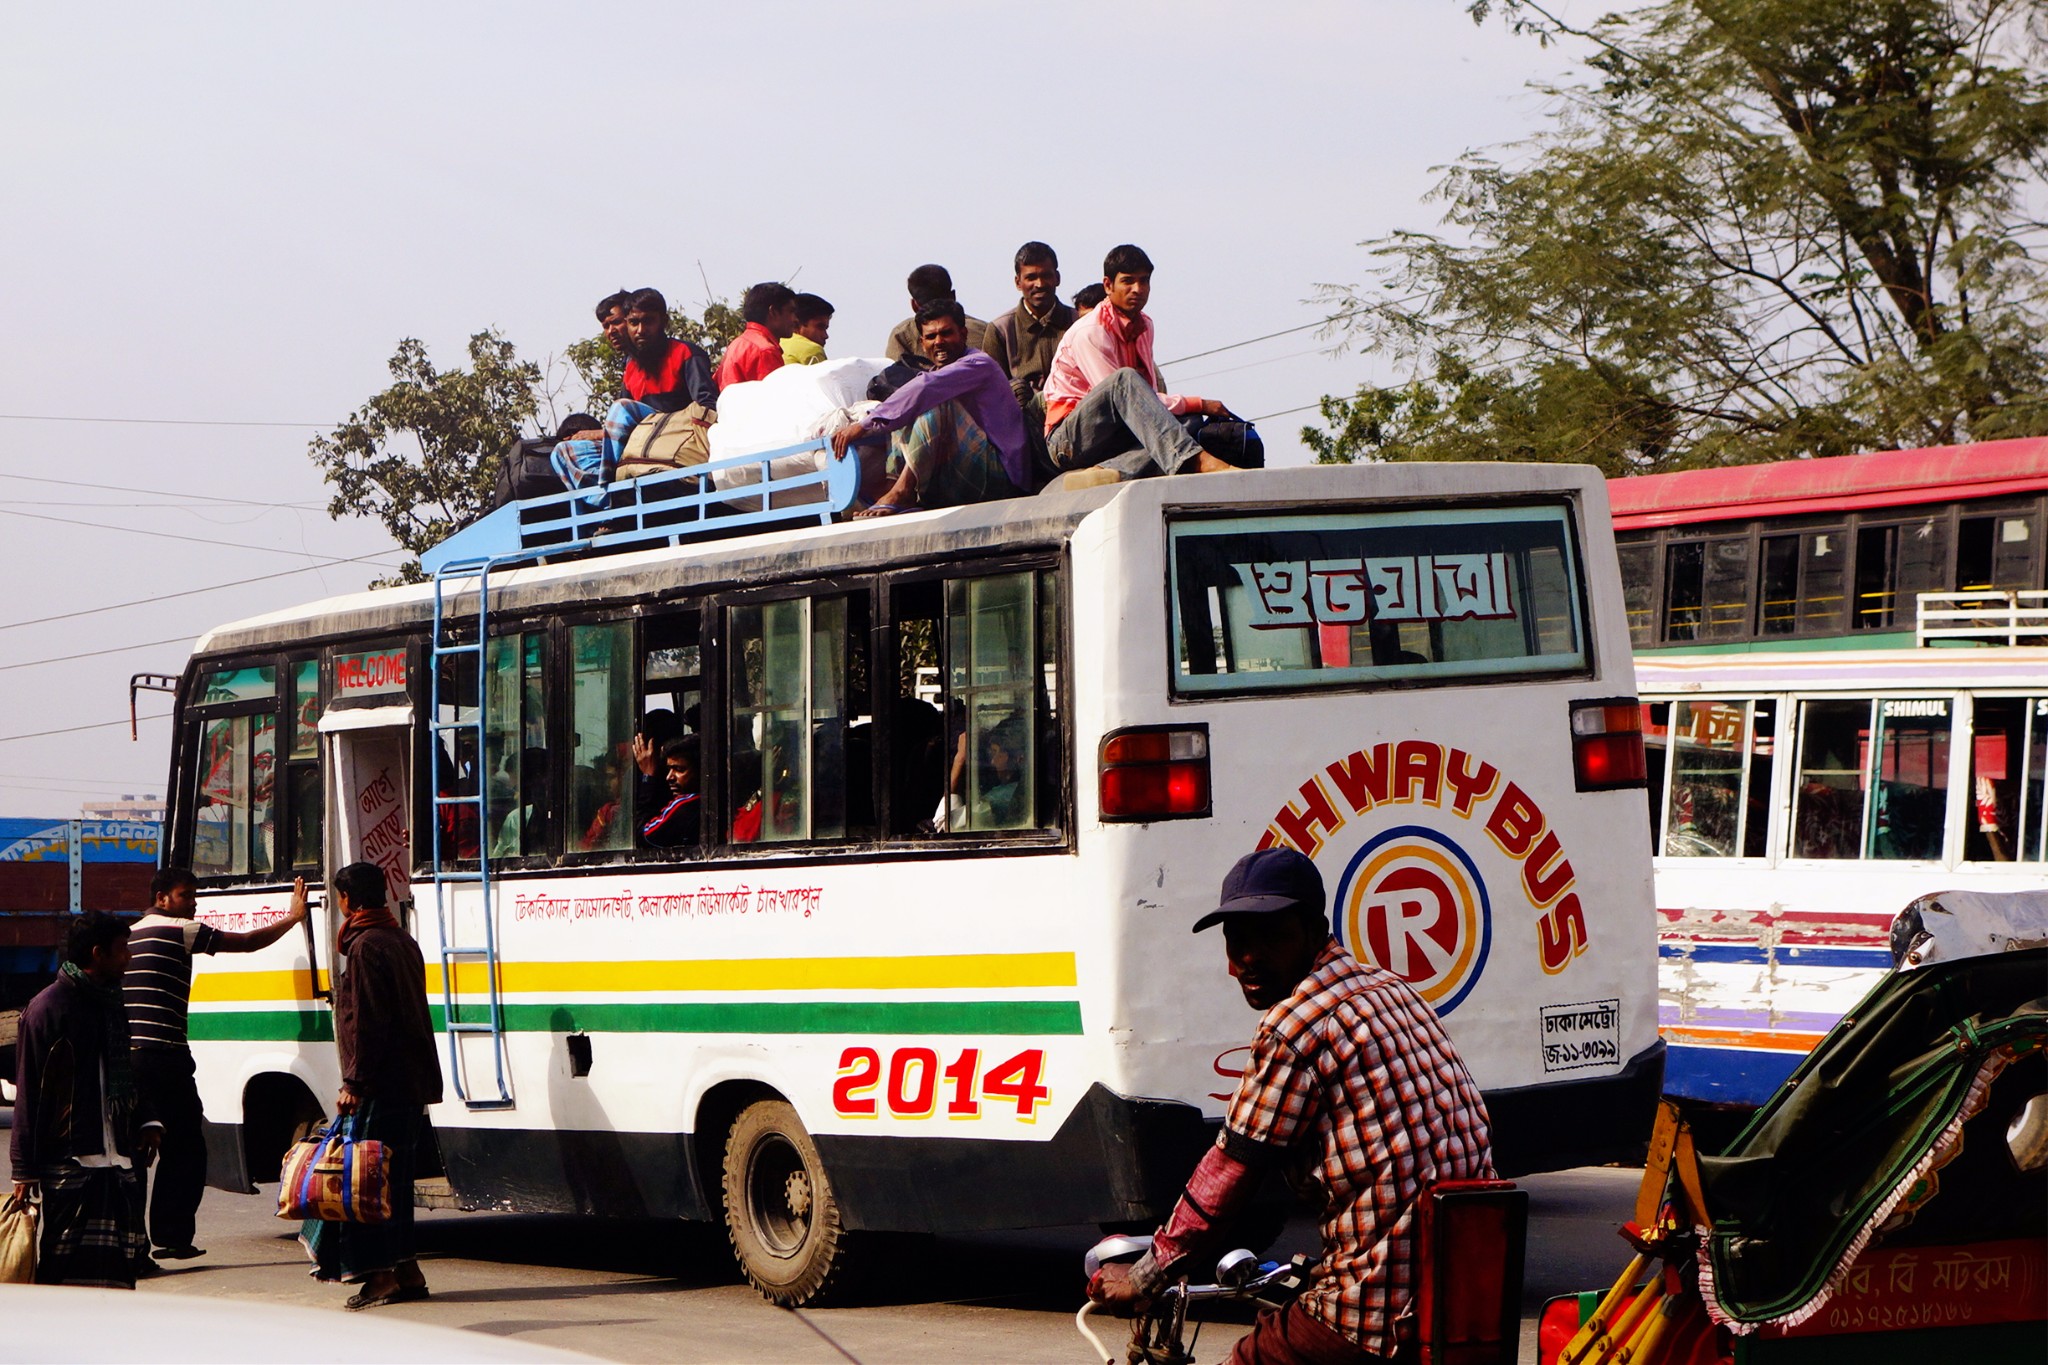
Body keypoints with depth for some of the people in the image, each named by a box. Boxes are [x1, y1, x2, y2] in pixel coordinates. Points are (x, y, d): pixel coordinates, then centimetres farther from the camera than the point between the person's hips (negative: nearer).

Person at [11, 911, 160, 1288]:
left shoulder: (111, 1005, 18)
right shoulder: (49, 1009, -7)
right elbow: (29, 1093, -8)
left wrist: (146, 1121, 11)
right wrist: (26, 1169, -10)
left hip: (117, 1161, 8)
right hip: (70, 1162, -8)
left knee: (118, 1268, 5)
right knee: (67, 1270, -10)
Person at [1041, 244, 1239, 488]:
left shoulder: (1144, 326, 14)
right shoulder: (1089, 333, -13)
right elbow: (1124, 393, -19)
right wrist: (1199, 404, -17)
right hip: (1070, 439, -7)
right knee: (1126, 379, -35)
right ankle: (1197, 461, -54)